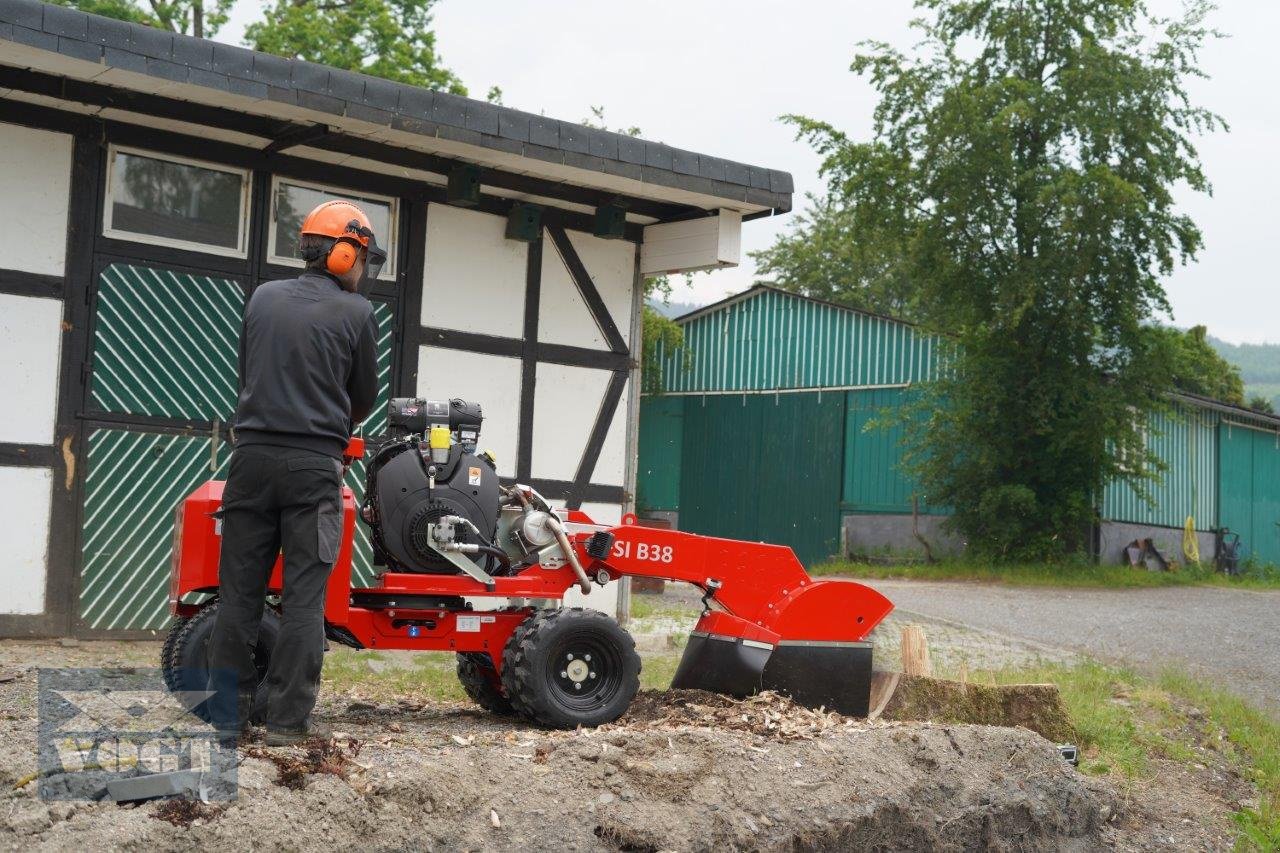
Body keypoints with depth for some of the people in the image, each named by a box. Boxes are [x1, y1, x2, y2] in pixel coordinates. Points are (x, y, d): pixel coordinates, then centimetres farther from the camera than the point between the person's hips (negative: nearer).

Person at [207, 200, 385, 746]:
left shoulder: (263, 298, 9)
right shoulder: (355, 312, -2)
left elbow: (246, 373, 17)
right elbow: (365, 396, 8)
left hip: (254, 454, 4)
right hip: (313, 463, -4)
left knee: (240, 590, 7)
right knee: (303, 596, 0)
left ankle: (228, 713, 11)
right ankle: (288, 719, 0)